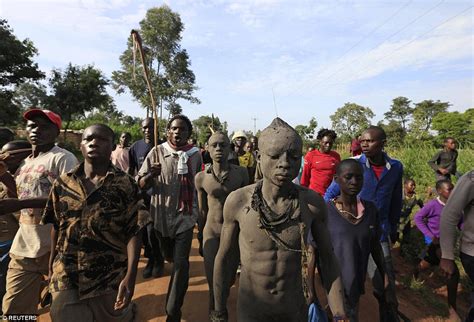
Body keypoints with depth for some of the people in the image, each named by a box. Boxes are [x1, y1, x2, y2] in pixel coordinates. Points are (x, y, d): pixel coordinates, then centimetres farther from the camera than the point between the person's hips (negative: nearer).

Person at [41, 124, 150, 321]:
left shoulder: (126, 185, -12)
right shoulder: (62, 183, -1)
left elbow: (134, 232, -14)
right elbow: (56, 227, 9)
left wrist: (130, 276, -19)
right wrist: (51, 267, 15)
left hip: (111, 279, -2)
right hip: (65, 279, 2)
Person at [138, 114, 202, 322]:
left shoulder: (195, 155, -5)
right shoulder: (157, 152, -7)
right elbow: (141, 184, -6)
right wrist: (151, 175, -28)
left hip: (185, 216, -1)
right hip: (162, 215, 2)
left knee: (181, 263, -4)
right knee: (169, 257, 23)